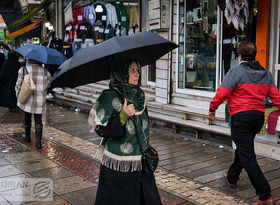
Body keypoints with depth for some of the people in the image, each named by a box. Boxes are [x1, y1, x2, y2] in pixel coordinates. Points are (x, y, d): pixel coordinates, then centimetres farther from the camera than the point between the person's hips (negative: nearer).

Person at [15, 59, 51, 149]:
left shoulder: (23, 70, -6)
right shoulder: (45, 71, -2)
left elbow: (18, 85, -2)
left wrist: (18, 95, 14)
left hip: (27, 99, 0)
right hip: (40, 101, 0)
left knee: (27, 118, 20)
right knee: (38, 121, 6)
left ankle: (27, 137, 36)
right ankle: (38, 142, 1)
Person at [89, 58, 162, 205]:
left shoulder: (139, 95, 8)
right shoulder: (109, 97, -13)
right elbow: (101, 129, -16)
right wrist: (123, 116, -27)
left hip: (141, 163, 6)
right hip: (118, 166, -6)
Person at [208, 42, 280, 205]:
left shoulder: (236, 71, -10)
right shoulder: (266, 74, 10)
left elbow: (222, 93, -12)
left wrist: (212, 109, 1)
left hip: (241, 117, -7)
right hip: (259, 116, 8)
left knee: (247, 157, -6)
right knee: (242, 149, 26)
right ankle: (232, 178, 44)